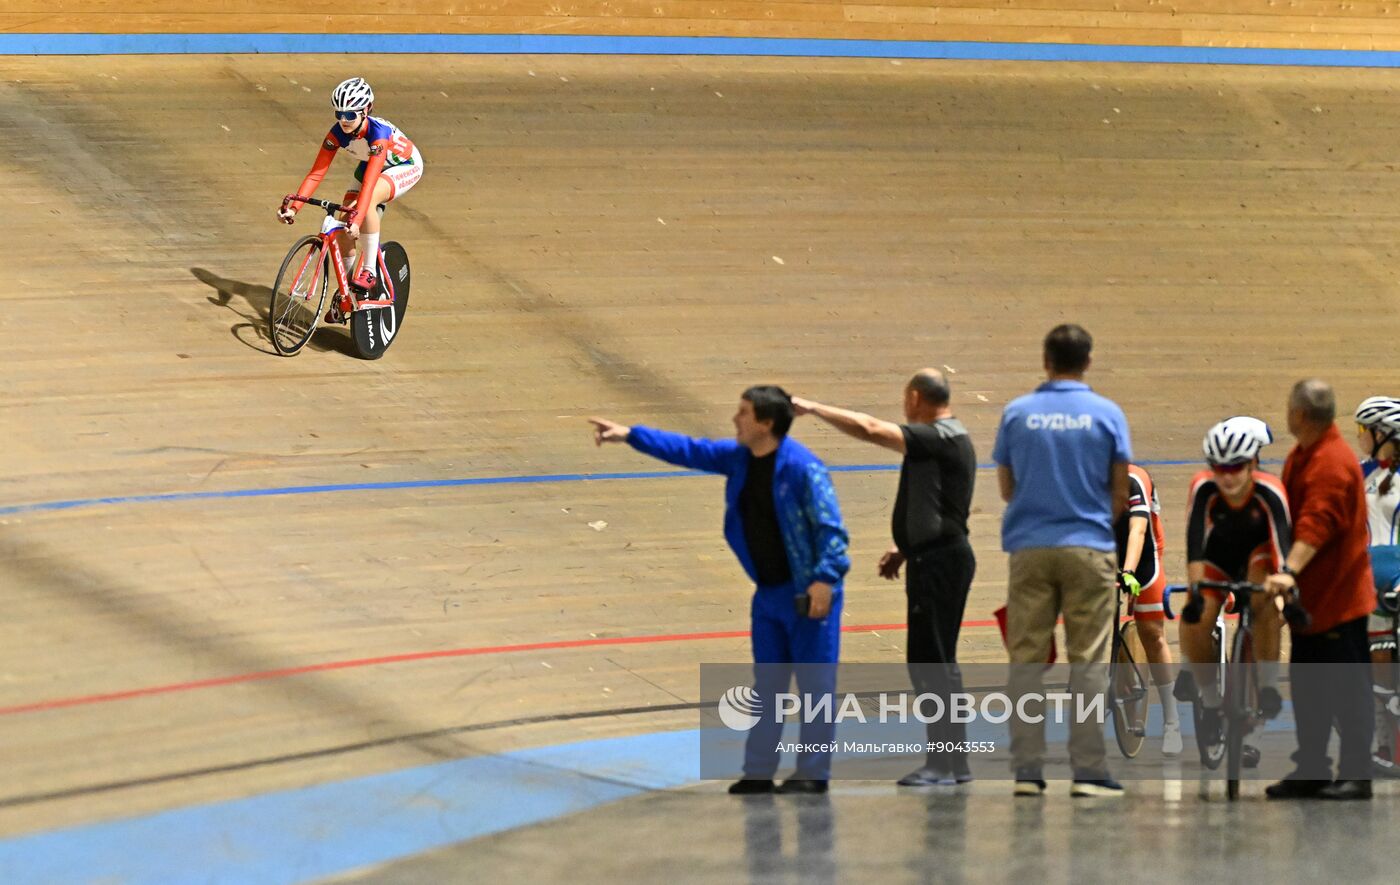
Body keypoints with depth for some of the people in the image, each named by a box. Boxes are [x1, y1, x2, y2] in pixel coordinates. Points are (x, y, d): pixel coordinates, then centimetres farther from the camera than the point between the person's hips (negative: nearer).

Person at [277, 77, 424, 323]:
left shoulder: (378, 132, -38)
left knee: (369, 199, -37)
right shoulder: (337, 133, -22)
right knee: (343, 232, -6)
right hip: (370, 165, 6)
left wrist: (358, 217, -57)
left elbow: (370, 182, -46)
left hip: (405, 166, -6)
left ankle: (369, 270, -27)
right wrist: (294, 206, -33)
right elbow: (316, 173, -22)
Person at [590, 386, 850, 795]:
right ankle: (758, 773, 18)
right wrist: (630, 435, 14)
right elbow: (689, 451, 15)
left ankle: (813, 773, 5)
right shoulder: (739, 458, 5)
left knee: (815, 684, -2)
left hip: (808, 593, -9)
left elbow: (830, 527, -20)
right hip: (769, 592, 9)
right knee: (766, 684, 12)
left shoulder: (802, 467, -19)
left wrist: (824, 579, -27)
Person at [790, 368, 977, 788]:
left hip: (940, 562, -11)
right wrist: (904, 549, 22)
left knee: (930, 662, -9)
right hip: (938, 559, 11)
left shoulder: (940, 439, -16)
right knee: (935, 663, 14)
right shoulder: (948, 439, 17)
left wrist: (812, 407, -18)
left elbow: (870, 429, -24)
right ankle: (952, 761, 19)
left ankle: (945, 764, -8)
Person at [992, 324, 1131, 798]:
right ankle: (1088, 770, -3)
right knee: (1089, 660, 1)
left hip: (1029, 549, 1)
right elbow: (1120, 493, 2)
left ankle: (1027, 770, 3)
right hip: (1088, 546, -1)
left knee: (1027, 660, 5)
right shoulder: (1106, 414, -1)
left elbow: (1006, 488, 9)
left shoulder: (1016, 413, 2)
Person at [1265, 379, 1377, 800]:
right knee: (1307, 686, 12)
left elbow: (1316, 526, -31)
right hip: (1310, 596, 10)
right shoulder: (1301, 457, 12)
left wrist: (1289, 571, -40)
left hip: (1339, 595, -10)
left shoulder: (1333, 462, -19)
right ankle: (1311, 770, 18)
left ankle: (1356, 776, 1)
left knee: (1349, 687, -3)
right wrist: (1286, 574, 18)